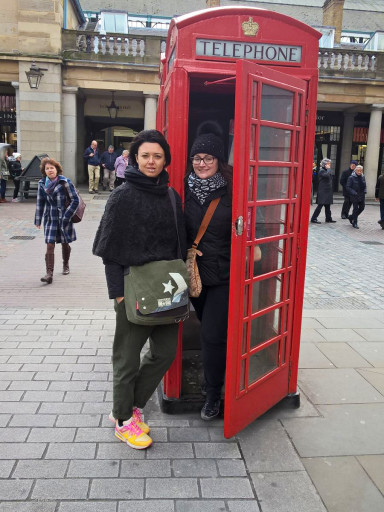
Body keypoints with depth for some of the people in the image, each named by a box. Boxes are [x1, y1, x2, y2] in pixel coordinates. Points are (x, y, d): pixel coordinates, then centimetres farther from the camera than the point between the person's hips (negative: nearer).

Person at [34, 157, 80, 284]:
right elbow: (40, 202, 12)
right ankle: (49, 273, -8)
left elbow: (75, 200, -8)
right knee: (50, 246, -7)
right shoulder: (42, 184, 4)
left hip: (64, 218, -2)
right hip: (50, 218, 2)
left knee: (65, 243, 14)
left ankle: (66, 265, 39)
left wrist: (66, 216, -13)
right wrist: (38, 220, 12)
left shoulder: (65, 182, -8)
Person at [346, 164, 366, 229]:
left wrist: (365, 191, -1)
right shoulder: (351, 178, -9)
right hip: (355, 196, -6)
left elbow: (365, 186, 18)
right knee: (355, 209, -1)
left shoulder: (363, 177, 8)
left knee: (362, 208, 9)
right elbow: (348, 187, -10)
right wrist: (354, 193, -20)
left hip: (362, 196, 6)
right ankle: (355, 223, 10)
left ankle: (351, 217, 30)